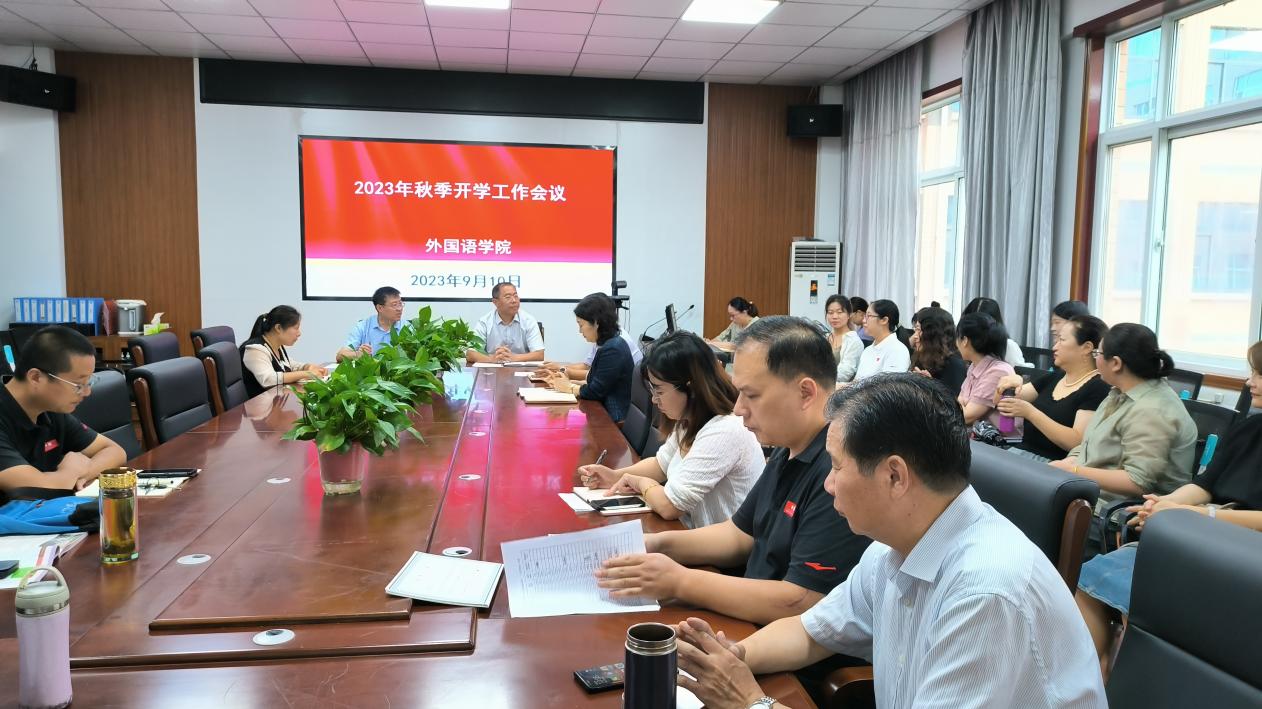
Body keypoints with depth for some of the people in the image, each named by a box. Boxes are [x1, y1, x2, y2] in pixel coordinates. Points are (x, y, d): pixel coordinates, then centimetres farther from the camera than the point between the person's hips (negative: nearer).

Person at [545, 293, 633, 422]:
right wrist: (569, 382, 4)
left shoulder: (613, 350, -18)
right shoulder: (611, 344, 12)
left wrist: (569, 387, -1)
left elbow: (595, 391, -17)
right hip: (604, 412, 9)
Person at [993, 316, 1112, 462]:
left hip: (1054, 464, -7)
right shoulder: (1053, 378, 16)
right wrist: (1012, 382, -6)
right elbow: (1001, 402, 15)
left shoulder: (1098, 389, -6)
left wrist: (1030, 412, -21)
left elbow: (1078, 442, -18)